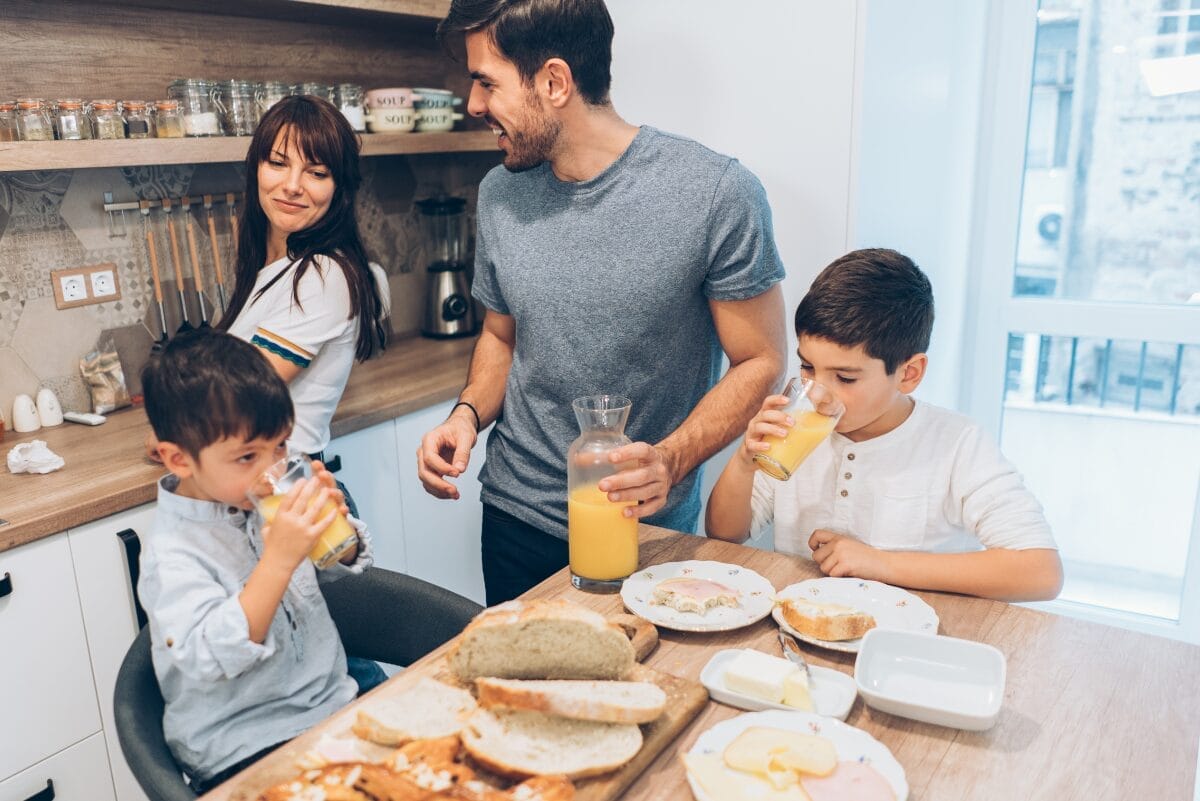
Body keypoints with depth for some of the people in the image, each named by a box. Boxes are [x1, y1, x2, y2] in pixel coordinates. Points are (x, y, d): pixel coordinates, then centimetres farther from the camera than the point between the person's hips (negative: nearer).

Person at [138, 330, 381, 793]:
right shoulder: (172, 553, -18)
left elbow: (345, 562, 12)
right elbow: (210, 660, -28)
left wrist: (334, 518, -11)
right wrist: (278, 560, -35)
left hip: (332, 694, 7)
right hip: (247, 749, -6)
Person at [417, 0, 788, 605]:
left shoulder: (717, 193, -18)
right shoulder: (499, 194, -3)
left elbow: (760, 362, -12)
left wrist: (672, 461, -27)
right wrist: (469, 412, -9)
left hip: (645, 526, -4)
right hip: (515, 517, 4)